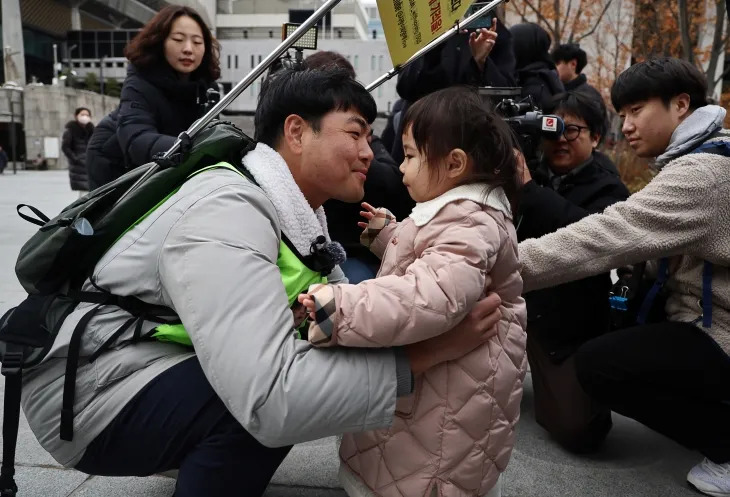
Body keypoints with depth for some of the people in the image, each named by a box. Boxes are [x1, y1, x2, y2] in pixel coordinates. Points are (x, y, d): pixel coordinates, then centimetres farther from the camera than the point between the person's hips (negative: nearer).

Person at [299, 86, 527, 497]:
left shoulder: (468, 225, -26)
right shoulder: (460, 211, 9)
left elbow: (430, 298, -43)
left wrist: (340, 310, -45)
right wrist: (387, 232, 20)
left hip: (456, 385, -10)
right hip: (428, 370, 11)